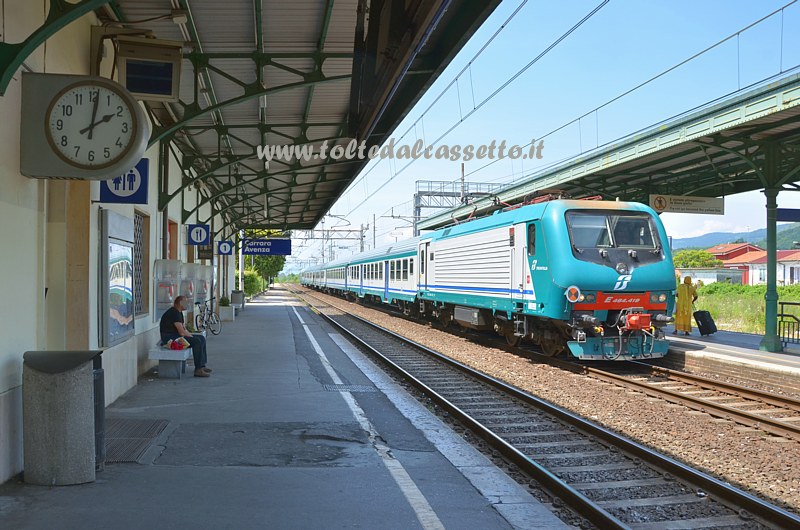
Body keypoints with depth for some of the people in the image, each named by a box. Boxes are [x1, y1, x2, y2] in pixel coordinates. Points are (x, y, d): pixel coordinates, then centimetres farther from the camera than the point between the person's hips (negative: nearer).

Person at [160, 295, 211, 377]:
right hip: (170, 337, -11)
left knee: (202, 338, 7)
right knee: (197, 341, -24)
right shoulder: (174, 313, -17)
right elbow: (182, 332, -22)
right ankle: (198, 370, -23)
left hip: (176, 335, 11)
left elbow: (183, 328, 18)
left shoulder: (179, 312, 17)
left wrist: (190, 335, 2)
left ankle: (202, 365, 6)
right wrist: (191, 336, -8)